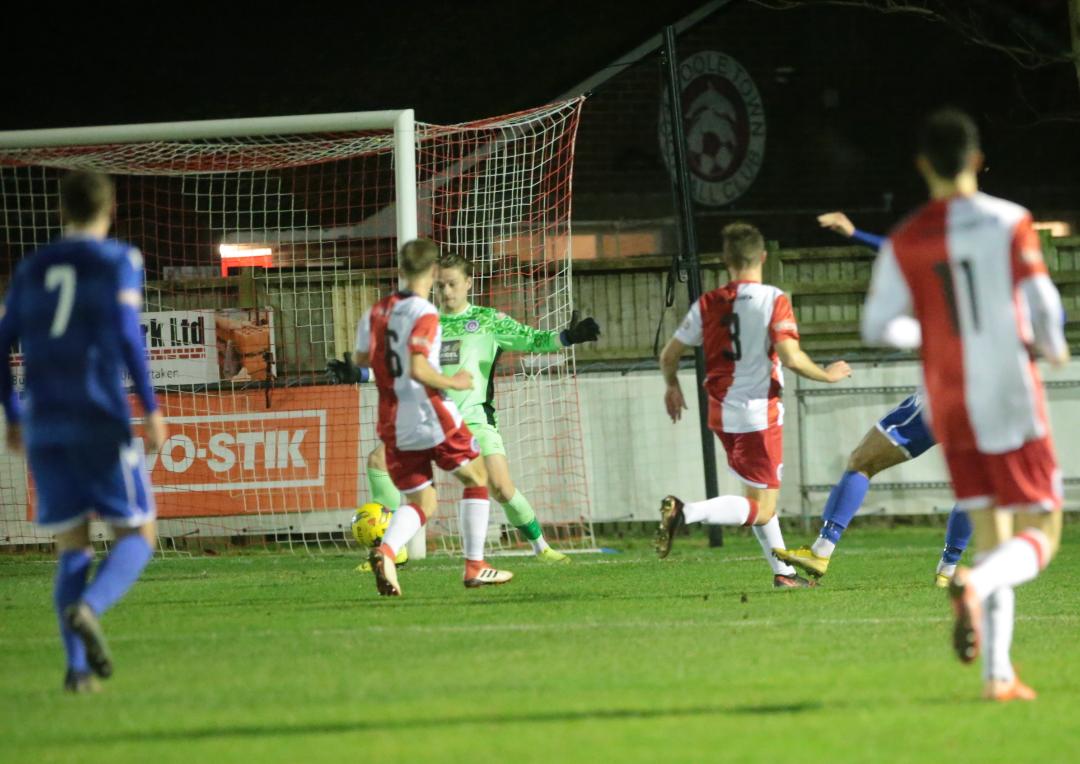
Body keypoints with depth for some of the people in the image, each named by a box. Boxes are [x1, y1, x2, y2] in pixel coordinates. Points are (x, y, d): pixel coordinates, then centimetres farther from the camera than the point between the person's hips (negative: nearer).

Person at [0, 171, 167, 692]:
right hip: (101, 422, -4)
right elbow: (126, 332, -13)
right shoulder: (119, 260, 1)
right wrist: (150, 408, -11)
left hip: (43, 428, 4)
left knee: (72, 546, 10)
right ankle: (89, 607, -25)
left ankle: (78, 666, -3)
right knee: (138, 535, 5)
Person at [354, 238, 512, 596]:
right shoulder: (424, 314, -14)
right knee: (477, 478, 15)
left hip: (394, 425, 6)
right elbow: (418, 369, -24)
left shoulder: (377, 312, 7)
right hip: (432, 418, -6)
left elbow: (360, 358, 19)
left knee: (421, 502, 12)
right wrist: (455, 383, -9)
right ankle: (474, 566, 12)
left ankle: (386, 550, -19)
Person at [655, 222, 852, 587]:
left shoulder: (708, 304, 2)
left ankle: (783, 571, 27)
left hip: (722, 414, 6)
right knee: (761, 510, -3)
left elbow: (669, 355, 5)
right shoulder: (773, 300, -12)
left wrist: (672, 387, 26)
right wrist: (826, 375, -3)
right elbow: (791, 357, -21)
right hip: (760, 413, -6)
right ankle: (686, 512, -24)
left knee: (757, 497, 24)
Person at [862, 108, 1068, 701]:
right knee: (1039, 535, 0)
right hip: (1013, 399, -4)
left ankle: (998, 674, 1)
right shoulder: (1008, 222, -6)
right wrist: (1052, 346, 7)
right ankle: (975, 585, -32)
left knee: (991, 537, 12)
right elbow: (1041, 302, -14)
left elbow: (878, 326, -1)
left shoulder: (904, 241, 2)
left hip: (951, 407, 4)